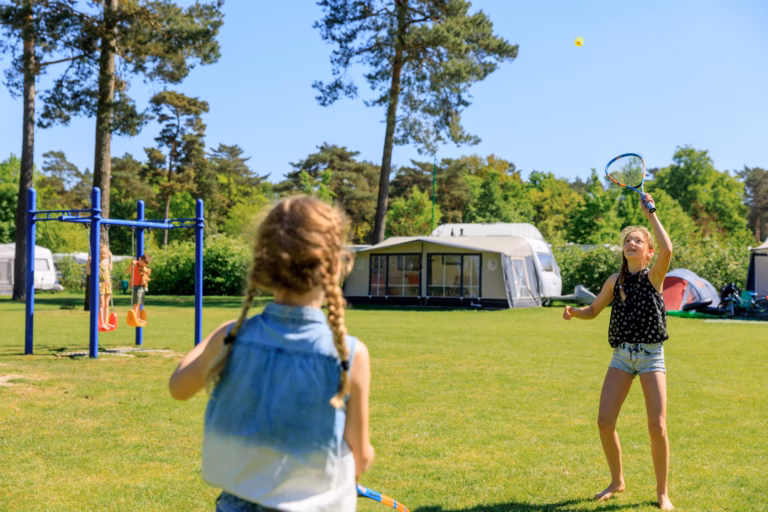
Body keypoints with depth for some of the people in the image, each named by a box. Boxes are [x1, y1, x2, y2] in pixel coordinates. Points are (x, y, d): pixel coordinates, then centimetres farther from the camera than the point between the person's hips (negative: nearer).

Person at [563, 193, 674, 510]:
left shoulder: (654, 276, -4)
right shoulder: (615, 281, 7)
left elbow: (667, 250, -26)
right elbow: (593, 311, 17)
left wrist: (650, 214, -21)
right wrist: (573, 312, -5)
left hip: (651, 355, -3)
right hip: (622, 355, 4)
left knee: (657, 427, -10)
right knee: (604, 423, -3)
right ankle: (617, 481, 20)